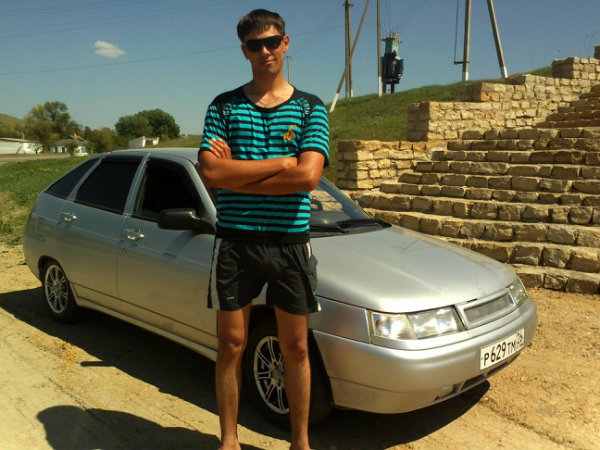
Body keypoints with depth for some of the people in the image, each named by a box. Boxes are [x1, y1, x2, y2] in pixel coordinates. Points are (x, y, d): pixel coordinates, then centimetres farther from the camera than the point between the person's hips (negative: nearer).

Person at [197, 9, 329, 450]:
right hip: (235, 242, 0)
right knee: (232, 346, 9)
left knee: (296, 347, 10)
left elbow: (308, 176, -12)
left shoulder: (310, 108, 4)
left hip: (291, 241, 0)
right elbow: (210, 172, -9)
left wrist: (236, 173, -11)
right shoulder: (223, 106, 6)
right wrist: (283, 163, -11)